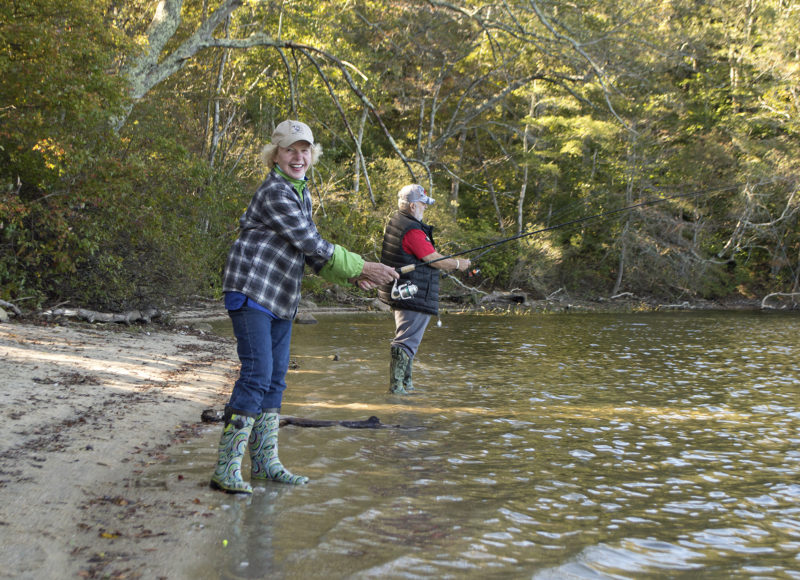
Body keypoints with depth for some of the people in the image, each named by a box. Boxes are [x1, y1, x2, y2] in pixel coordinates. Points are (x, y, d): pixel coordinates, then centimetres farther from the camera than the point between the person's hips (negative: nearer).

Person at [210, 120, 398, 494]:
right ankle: (226, 470, -8)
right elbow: (312, 244, -18)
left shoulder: (302, 195, 17)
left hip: (281, 298, 10)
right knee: (256, 374, -14)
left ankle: (265, 462, 19)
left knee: (276, 378, 10)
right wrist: (361, 267, -15)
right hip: (251, 291, -10)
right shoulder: (274, 192, -13)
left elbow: (313, 252, 15)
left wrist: (351, 277, 2)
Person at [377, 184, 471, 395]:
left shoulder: (395, 222, 12)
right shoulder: (412, 231, -20)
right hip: (413, 296, -11)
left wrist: (447, 263, 19)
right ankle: (396, 385, -5)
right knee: (407, 340, -7)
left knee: (407, 338, 19)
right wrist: (458, 264, 1)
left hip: (397, 293, 11)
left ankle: (406, 382, 28)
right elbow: (435, 260, -15)